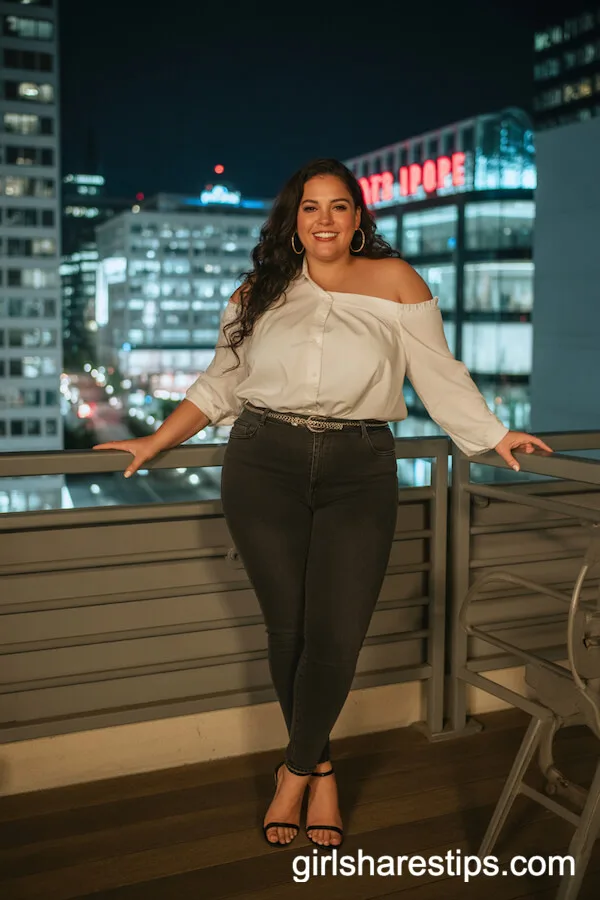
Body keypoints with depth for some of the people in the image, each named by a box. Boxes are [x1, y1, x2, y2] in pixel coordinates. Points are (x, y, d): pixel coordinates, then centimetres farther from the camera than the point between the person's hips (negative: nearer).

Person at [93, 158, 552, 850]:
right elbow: (219, 383, 18)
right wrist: (155, 443, 16)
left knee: (336, 636, -8)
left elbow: (438, 373, 9)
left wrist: (494, 435, 5)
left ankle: (296, 768, 15)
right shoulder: (261, 291, 14)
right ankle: (320, 769, 22)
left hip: (358, 469, -1)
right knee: (288, 628, 1)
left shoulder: (394, 280, 8)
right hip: (264, 464, 2)